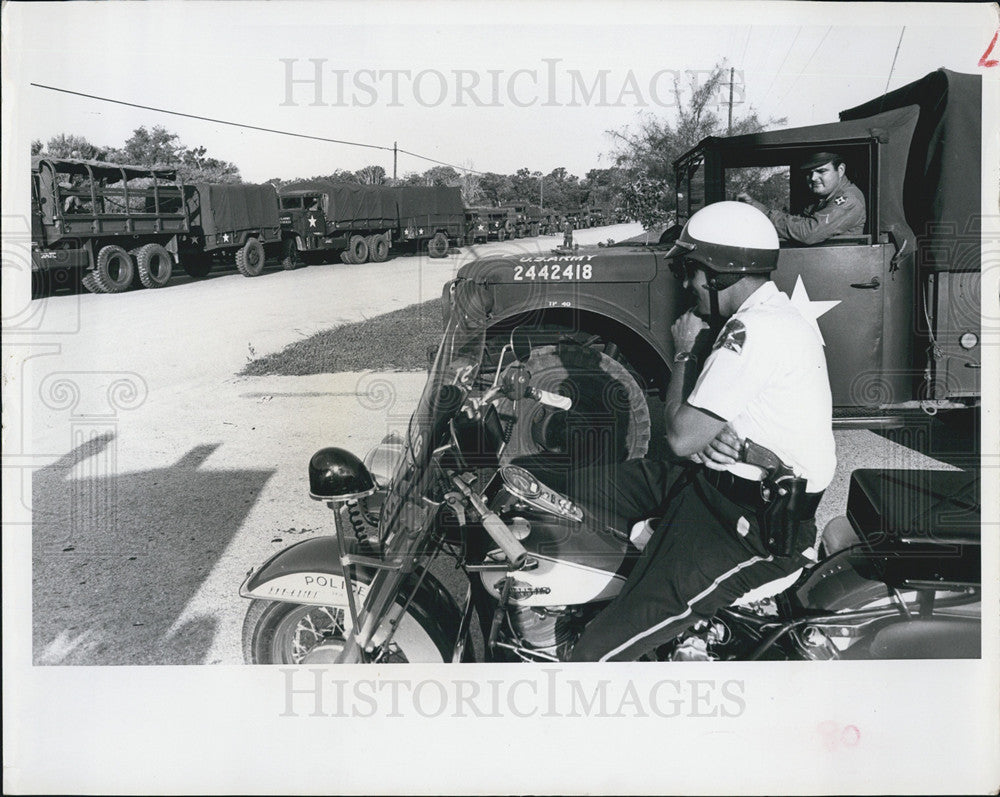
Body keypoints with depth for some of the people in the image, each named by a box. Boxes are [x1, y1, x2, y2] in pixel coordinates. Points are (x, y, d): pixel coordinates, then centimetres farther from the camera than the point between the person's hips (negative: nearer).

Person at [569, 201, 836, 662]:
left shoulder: (754, 331, -21)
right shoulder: (777, 314, 12)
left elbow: (682, 438, -21)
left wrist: (685, 352, -7)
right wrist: (713, 437, -10)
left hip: (757, 526, -11)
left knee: (596, 653, -20)